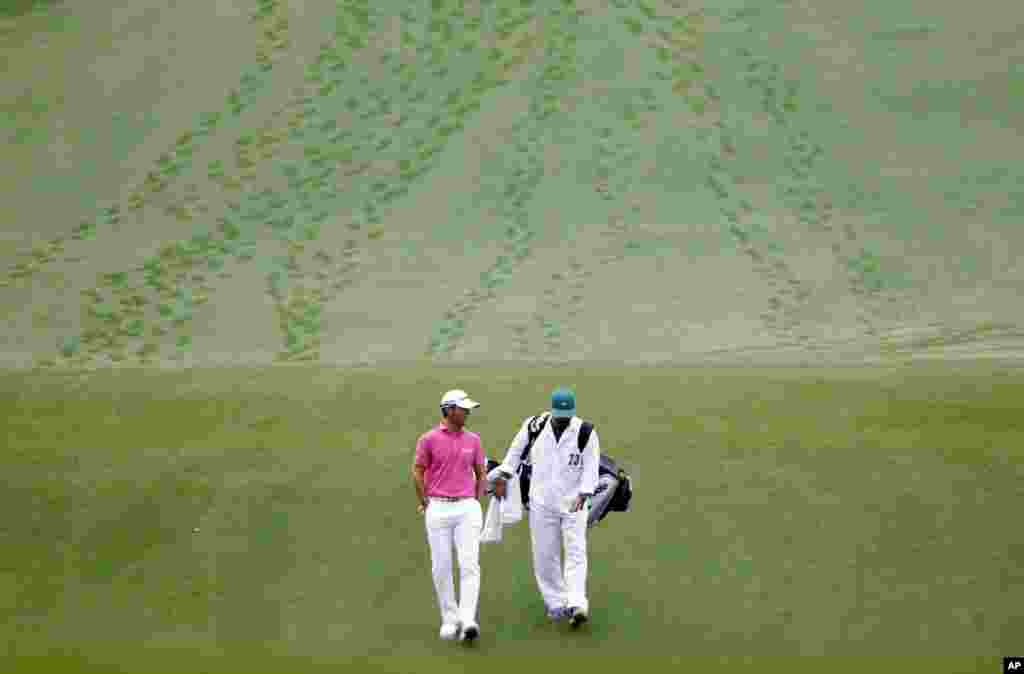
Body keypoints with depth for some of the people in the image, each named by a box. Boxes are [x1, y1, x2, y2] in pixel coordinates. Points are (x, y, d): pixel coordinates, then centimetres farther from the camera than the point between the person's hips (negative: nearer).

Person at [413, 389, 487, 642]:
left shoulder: (472, 440, 7)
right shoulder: (429, 439, -3)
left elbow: (481, 474, 15)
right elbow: (417, 471, 3)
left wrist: (476, 504, 9)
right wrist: (424, 505, 1)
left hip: (467, 509, 2)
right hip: (438, 509, -2)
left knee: (469, 565, -11)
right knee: (441, 567, 3)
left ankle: (467, 622, -16)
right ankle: (449, 620, 16)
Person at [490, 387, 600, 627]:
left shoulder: (587, 433, -11)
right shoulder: (534, 426, -5)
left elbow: (591, 469, -14)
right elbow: (516, 450, 10)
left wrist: (583, 496, -26)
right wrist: (503, 477, 6)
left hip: (573, 502, -2)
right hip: (542, 503, 2)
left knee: (576, 553, -12)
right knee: (545, 556, 5)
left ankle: (577, 605, -18)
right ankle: (556, 603, 17)